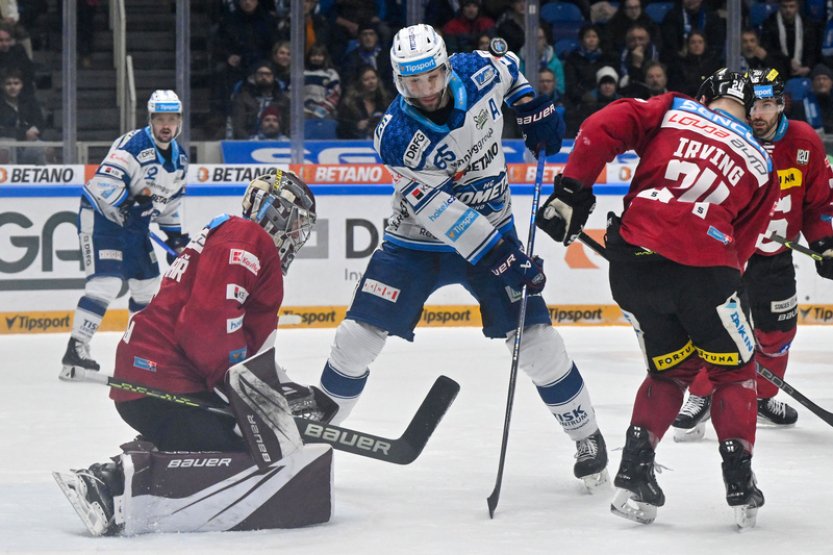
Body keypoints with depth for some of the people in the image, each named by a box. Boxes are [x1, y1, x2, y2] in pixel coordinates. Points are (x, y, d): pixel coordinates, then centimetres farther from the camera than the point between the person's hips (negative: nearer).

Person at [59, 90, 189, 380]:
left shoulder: (179, 158, 7)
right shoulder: (133, 144, -20)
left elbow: (172, 199, 19)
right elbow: (104, 182, -28)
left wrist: (175, 234, 14)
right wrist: (127, 205, -35)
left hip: (135, 224, 9)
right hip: (101, 216, -9)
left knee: (148, 285, 14)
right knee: (106, 282, -20)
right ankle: (75, 349, -20)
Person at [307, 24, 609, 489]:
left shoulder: (477, 72, -15)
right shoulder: (395, 136, -25)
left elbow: (508, 68, 13)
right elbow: (439, 212, -29)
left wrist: (535, 109, 0)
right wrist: (500, 260, -34)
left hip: (492, 231, 2)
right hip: (417, 242, -2)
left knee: (535, 338, -7)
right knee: (358, 337, -8)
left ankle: (587, 435, 11)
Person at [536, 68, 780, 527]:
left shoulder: (673, 110, 15)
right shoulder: (760, 164, 19)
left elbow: (602, 128, 1)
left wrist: (571, 191, 4)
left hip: (634, 262, 2)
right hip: (705, 266, -2)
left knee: (670, 369, 22)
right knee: (733, 370, 21)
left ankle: (634, 472, 10)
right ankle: (739, 483, 15)